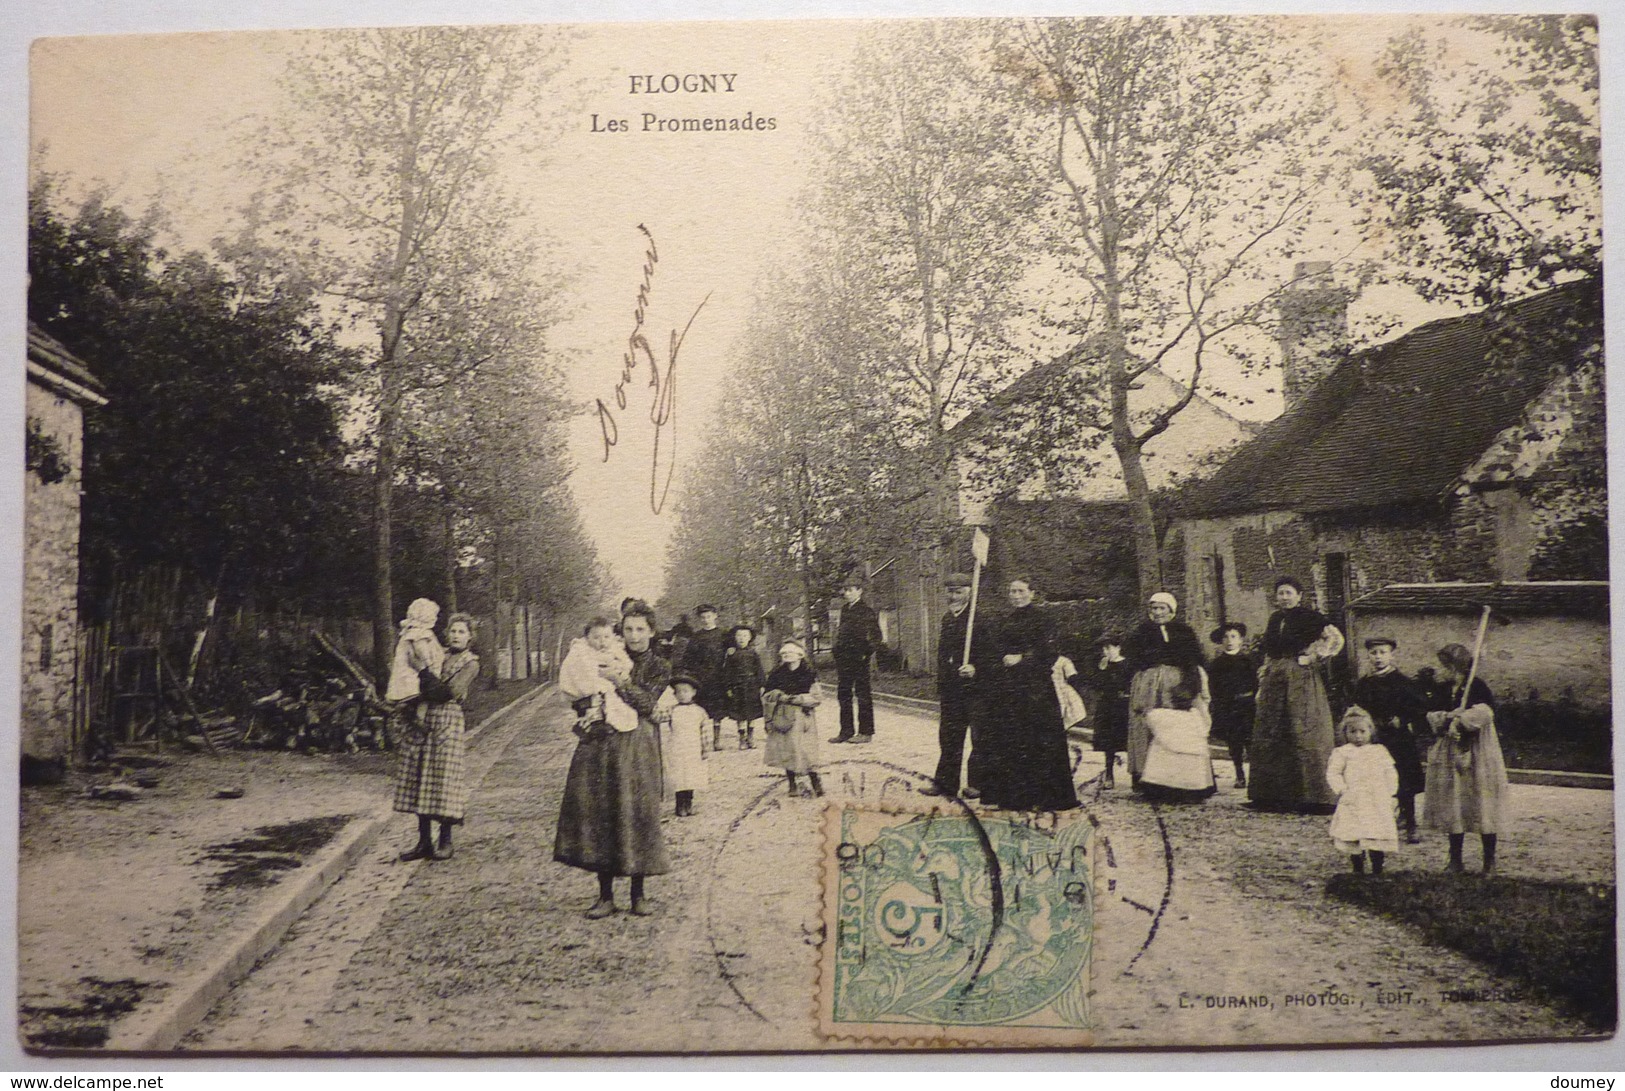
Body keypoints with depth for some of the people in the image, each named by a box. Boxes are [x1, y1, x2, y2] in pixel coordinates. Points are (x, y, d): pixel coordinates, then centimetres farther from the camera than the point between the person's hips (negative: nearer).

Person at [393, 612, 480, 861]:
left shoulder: (470, 662, 2)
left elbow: (452, 690, -12)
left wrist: (428, 675, -8)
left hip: (447, 721, -5)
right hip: (422, 720, 5)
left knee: (444, 778, -6)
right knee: (419, 778, 3)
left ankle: (445, 842, 3)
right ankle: (424, 841, 10)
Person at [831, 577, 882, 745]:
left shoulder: (867, 610, -6)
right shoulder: (845, 610, 15)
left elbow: (876, 635, -8)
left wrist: (867, 652, -13)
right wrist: (838, 653, 13)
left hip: (859, 657, -8)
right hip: (843, 658, 8)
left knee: (862, 694, -2)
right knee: (843, 695, 9)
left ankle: (866, 732, 2)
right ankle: (846, 731, 17)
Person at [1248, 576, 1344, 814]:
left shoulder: (1309, 617, -4)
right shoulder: (1275, 619, 16)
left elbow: (1335, 639, -10)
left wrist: (1311, 657, -9)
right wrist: (1264, 675, 17)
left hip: (1301, 679, -7)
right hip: (1275, 679, 7)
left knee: (1304, 734, -10)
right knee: (1269, 734, 6)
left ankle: (1315, 797, -6)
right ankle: (1271, 795, 12)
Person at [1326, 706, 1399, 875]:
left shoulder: (1380, 752, 14)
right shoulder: (1342, 753, 6)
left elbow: (1391, 773, 15)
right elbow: (1333, 774, 3)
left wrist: (1389, 792, 4)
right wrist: (1342, 790, -9)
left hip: (1378, 804, 2)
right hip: (1353, 804, -1)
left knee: (1378, 839, -4)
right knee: (1354, 839, -3)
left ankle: (1377, 871, 5)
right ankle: (1358, 870, 9)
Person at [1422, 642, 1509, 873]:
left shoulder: (1476, 686, -10)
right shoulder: (1442, 690, 9)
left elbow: (1485, 713, -23)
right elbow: (1432, 716, 2)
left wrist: (1458, 720, -19)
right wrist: (1450, 720, -16)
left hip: (1476, 753, -5)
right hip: (1449, 755, 6)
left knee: (1482, 806, -1)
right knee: (1452, 806, 7)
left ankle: (1489, 860, 12)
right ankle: (1455, 859, 15)